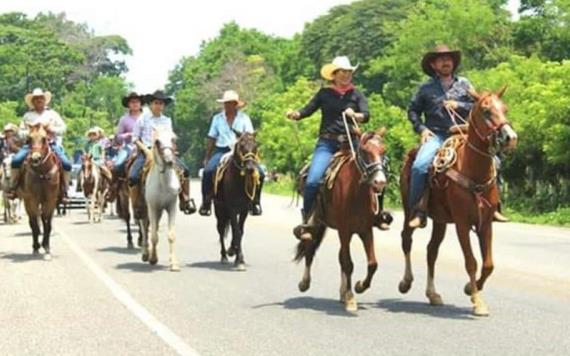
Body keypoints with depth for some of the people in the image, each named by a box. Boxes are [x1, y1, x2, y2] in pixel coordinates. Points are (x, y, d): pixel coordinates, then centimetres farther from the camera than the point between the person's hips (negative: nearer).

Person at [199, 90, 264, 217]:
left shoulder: (244, 118, 7)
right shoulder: (217, 118, 11)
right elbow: (211, 139, 13)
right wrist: (207, 157, 11)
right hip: (222, 150, 1)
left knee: (259, 173, -20)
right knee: (208, 171, -27)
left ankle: (255, 202, -2)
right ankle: (206, 202, -14)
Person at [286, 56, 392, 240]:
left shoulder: (356, 94, 10)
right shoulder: (325, 93, 10)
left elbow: (366, 115, -3)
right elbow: (308, 110, 5)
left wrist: (355, 115, -25)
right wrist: (295, 114, -16)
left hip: (350, 143, 1)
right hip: (326, 143, -1)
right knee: (313, 180, -20)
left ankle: (377, 212, 7)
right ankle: (306, 222, -7)